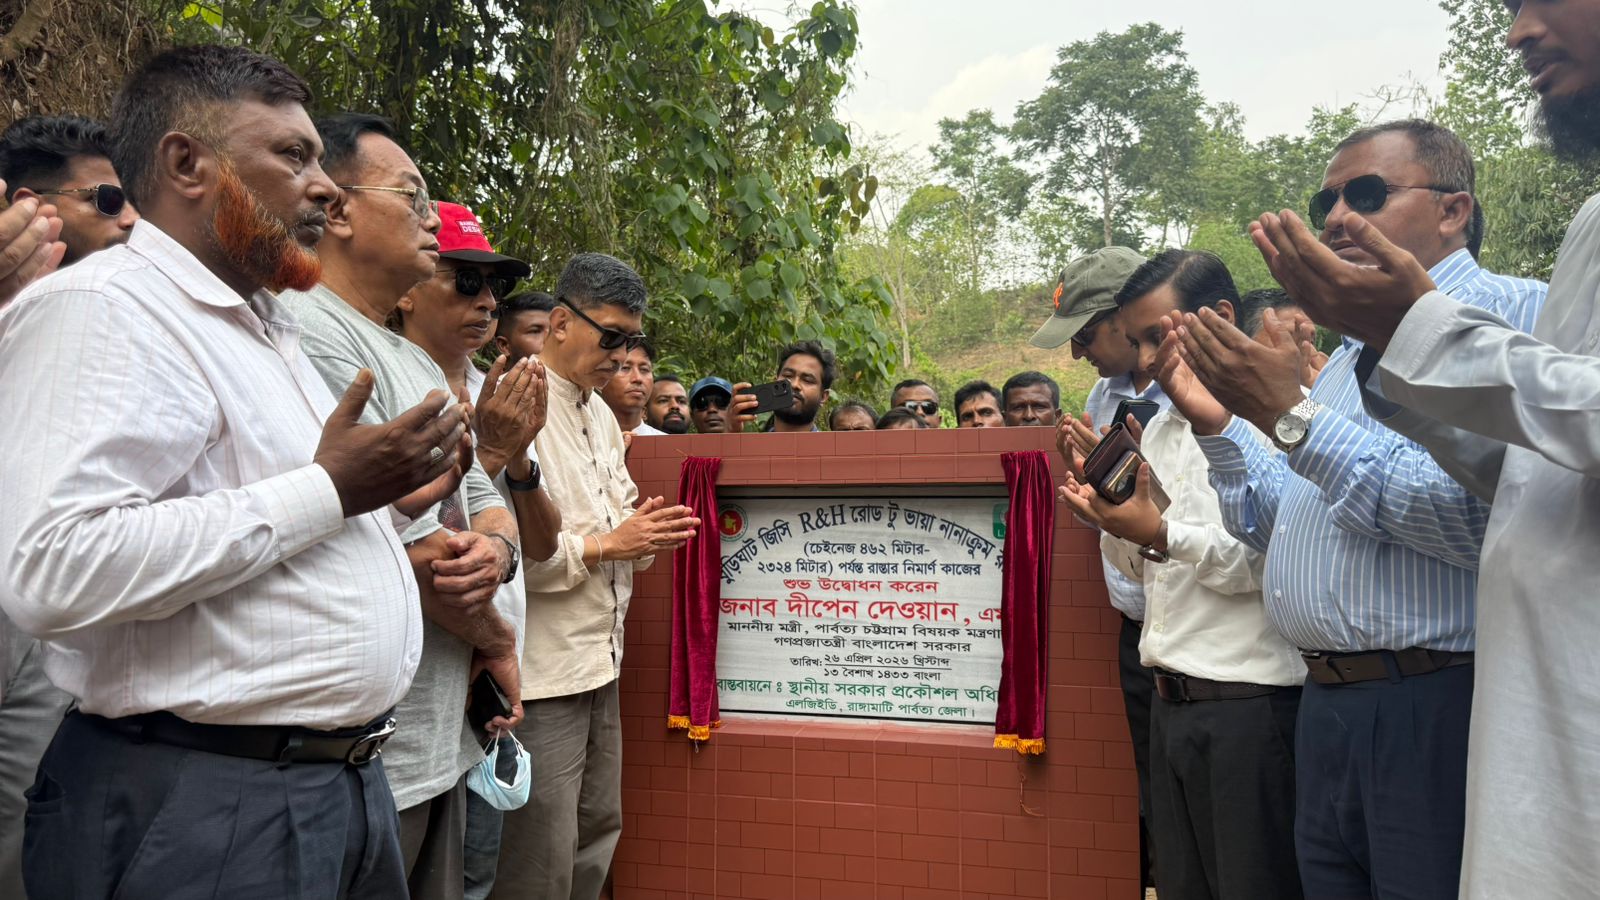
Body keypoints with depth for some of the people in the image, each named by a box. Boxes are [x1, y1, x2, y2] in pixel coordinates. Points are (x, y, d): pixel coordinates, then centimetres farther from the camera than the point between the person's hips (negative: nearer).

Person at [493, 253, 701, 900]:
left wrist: (648, 534, 4)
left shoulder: (602, 416, 14)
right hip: (542, 672, -9)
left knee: (598, 835, 18)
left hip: (601, 659, 9)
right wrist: (605, 544, -18)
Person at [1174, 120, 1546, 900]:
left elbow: (1486, 512, -26)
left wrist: (1292, 416, -21)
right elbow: (1278, 527, 20)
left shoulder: (1511, 315, -8)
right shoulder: (1350, 352, 17)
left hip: (1442, 712, -8)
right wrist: (1217, 423, 7)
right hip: (1327, 711, 8)